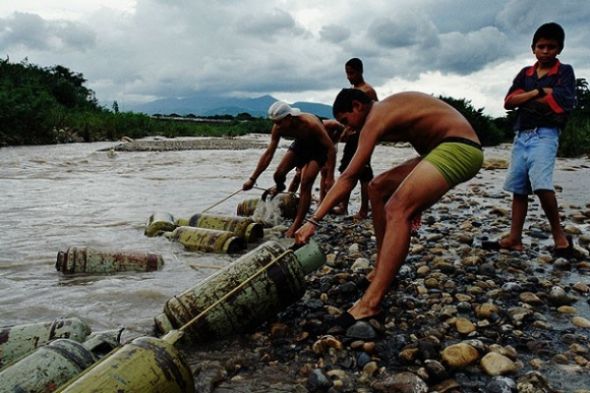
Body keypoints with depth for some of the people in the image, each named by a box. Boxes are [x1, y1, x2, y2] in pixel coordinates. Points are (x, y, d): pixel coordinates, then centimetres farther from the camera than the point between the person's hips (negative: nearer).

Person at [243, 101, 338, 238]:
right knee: (279, 175, -7)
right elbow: (268, 154, -14)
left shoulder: (311, 124, -39)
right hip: (300, 144, 5)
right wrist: (252, 179, -14)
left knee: (305, 185, -17)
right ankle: (279, 187, 33)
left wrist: (330, 177, -31)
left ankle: (296, 225, -10)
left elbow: (331, 148, -30)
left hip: (318, 148, -5)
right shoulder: (278, 128, -23)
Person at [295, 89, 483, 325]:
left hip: (459, 148, -10)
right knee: (378, 188, 13)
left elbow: (348, 177, -18)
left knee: (398, 210, -26)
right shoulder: (387, 110, 17)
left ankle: (370, 304, -35)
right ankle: (383, 272, 14)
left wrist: (313, 221, -18)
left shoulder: (376, 117, -11)